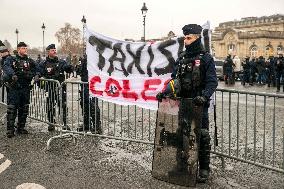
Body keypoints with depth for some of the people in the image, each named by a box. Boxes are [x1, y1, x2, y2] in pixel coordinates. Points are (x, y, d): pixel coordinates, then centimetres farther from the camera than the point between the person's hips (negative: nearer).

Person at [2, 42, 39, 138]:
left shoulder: (30, 61, 14)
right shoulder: (11, 59, 1)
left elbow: (36, 70, 17)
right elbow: (6, 67, -18)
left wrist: (36, 75, -7)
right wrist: (12, 74, -37)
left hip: (26, 88, 5)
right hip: (14, 88, -4)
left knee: (24, 109, 10)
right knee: (12, 109, -7)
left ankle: (21, 128, 22)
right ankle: (10, 130, -1)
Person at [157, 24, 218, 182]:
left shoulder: (206, 58, -6)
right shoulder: (182, 58, 11)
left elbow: (212, 82, -13)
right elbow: (174, 78, 13)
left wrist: (204, 96, -29)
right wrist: (165, 92, 0)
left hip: (198, 104, -6)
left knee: (202, 136, 0)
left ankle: (204, 169, 11)